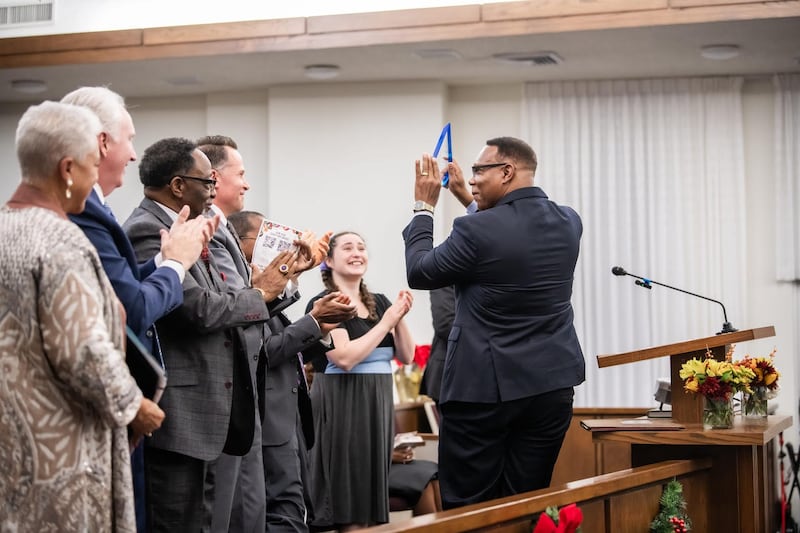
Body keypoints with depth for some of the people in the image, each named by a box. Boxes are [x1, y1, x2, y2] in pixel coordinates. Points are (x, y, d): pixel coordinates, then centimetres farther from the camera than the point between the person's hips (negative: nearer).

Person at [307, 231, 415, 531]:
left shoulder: (380, 302, 12)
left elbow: (406, 356, 9)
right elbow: (344, 358, -18)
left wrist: (400, 319, -6)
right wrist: (386, 322, -14)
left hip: (379, 403, 7)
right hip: (342, 405, -6)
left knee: (372, 504, 8)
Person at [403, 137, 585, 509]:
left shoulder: (477, 230, -16)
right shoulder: (568, 223, 4)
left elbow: (419, 272, -2)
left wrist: (424, 208, 8)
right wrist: (469, 200, 27)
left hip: (484, 387, -6)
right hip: (552, 384, 6)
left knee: (467, 512, 3)